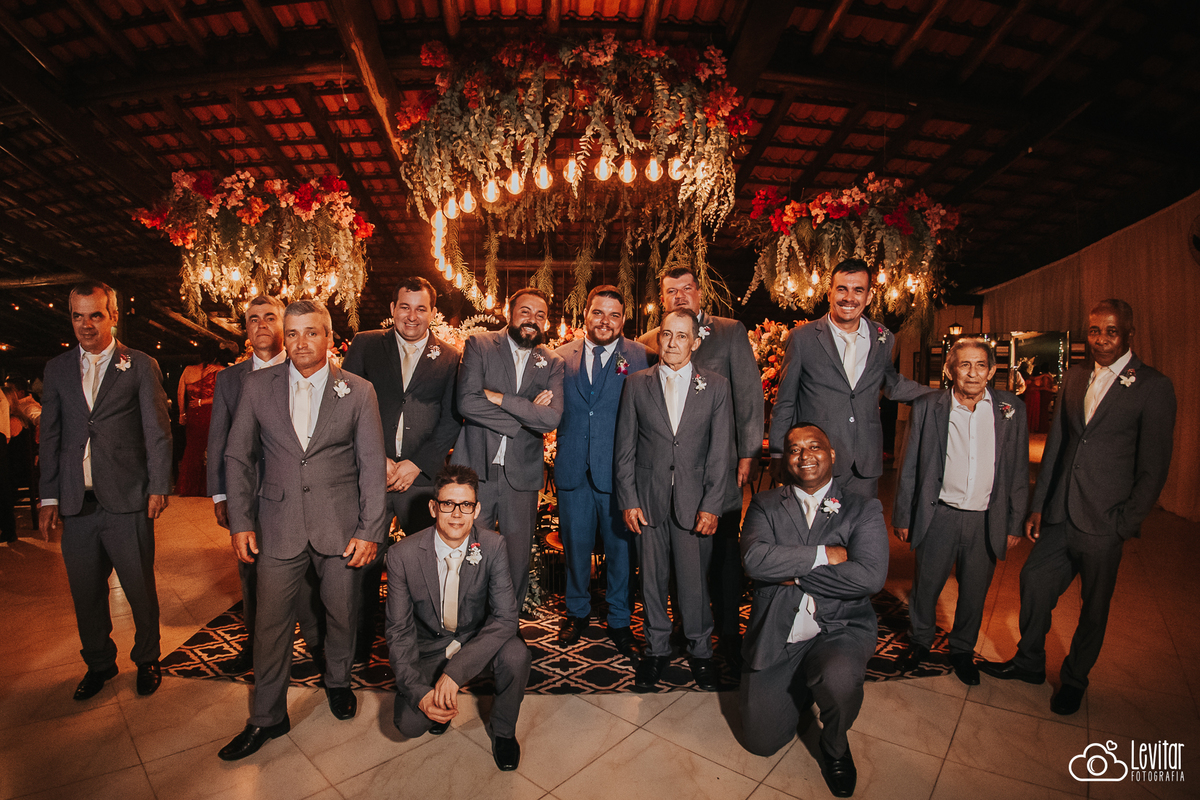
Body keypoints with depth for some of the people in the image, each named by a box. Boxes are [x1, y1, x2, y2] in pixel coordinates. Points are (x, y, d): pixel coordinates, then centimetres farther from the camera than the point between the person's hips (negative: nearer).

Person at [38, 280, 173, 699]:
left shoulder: (141, 366, 0)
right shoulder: (57, 369, 11)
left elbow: (157, 431, -2)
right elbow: (50, 436, 12)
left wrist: (158, 487, -7)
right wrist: (49, 497, 7)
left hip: (127, 500, -3)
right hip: (76, 504, 4)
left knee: (141, 589, 6)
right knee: (86, 593, 14)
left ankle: (147, 660, 26)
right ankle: (98, 663, 33)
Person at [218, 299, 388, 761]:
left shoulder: (358, 392, -4)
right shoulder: (258, 386, 2)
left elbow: (372, 466, -4)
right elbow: (237, 456, 7)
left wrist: (370, 531, -7)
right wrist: (240, 522, 1)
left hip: (340, 526, -1)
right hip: (279, 526, 1)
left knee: (342, 614, 13)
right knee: (271, 623, 9)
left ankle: (338, 681, 42)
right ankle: (267, 718, 30)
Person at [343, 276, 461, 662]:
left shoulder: (449, 358, 7)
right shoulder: (365, 345, 8)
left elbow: (451, 420, 2)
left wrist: (416, 464, -8)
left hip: (422, 475, 0)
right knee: (364, 562, 7)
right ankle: (358, 648, 28)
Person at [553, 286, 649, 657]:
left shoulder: (639, 356, -2)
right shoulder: (562, 356, 7)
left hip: (618, 469, -2)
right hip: (573, 469, 3)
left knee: (620, 546, 10)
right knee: (575, 544, 15)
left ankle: (619, 620, 31)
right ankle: (577, 612, 39)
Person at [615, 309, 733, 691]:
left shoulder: (716, 387, 2)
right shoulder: (637, 383, 3)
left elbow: (721, 452, 0)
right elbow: (624, 447, 3)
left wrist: (711, 505, -6)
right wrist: (628, 500, -2)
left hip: (694, 500, -1)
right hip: (648, 498, 1)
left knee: (694, 580, 7)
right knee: (652, 578, 12)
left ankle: (700, 650, 31)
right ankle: (656, 648, 33)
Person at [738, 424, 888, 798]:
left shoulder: (864, 510, -1)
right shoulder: (765, 505, 1)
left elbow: (870, 576, -17)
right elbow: (755, 559, -17)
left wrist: (794, 574, -15)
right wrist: (824, 554, -17)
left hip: (839, 630, -1)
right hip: (774, 635, 2)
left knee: (840, 681, -33)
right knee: (762, 742, 3)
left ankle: (835, 746, 4)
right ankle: (800, 687, 34)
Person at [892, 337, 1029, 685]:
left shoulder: (1011, 409, -1)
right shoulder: (927, 407, -5)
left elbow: (1018, 472, 5)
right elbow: (910, 467, -1)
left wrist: (1015, 523, 5)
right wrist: (902, 516, 0)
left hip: (987, 520, 2)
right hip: (939, 516, -1)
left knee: (974, 592, 16)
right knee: (926, 585, 11)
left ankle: (962, 649, 40)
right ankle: (920, 641, 37)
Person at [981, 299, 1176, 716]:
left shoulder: (1153, 386, -8)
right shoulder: (1074, 378, 7)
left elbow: (1154, 467, -8)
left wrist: (1125, 524, -9)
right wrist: (1038, 505, 7)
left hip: (1103, 523, -4)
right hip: (1060, 515, 4)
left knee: (1094, 607, 12)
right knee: (1034, 581, 11)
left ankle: (1075, 678, 34)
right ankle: (1029, 661, 33)